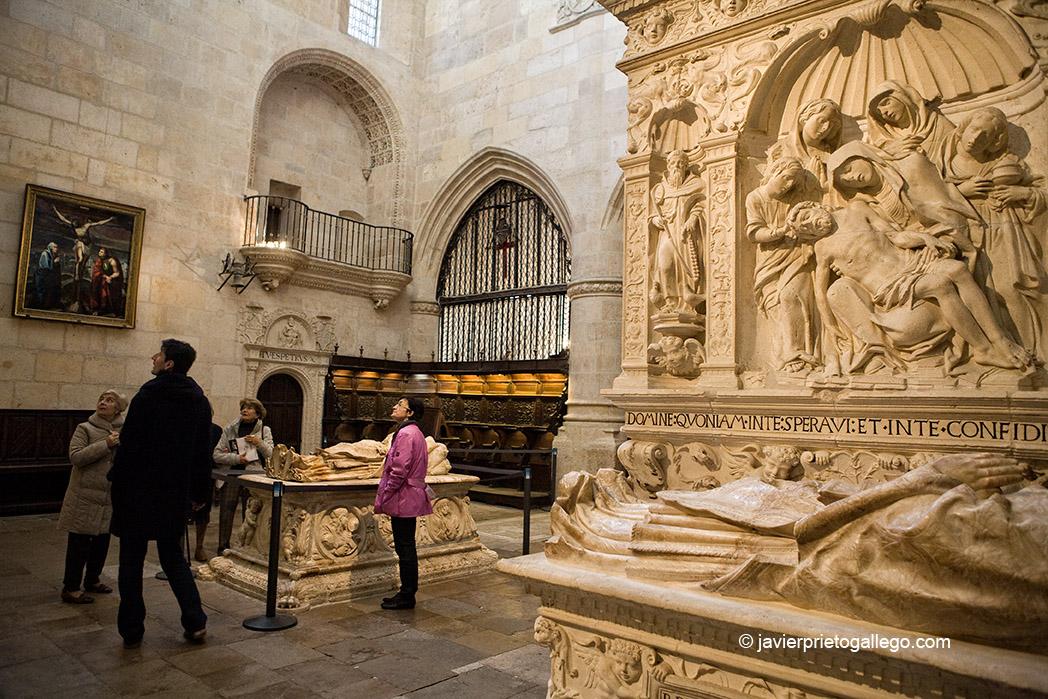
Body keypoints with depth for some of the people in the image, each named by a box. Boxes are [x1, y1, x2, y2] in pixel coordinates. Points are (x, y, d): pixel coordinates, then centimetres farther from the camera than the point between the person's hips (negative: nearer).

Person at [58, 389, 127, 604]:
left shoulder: (124, 431, 8)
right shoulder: (85, 429, -3)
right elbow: (75, 457, -16)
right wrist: (106, 445, -23)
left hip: (110, 498, 5)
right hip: (85, 497, -5)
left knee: (102, 541, 15)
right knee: (79, 543, 0)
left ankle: (92, 580, 32)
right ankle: (70, 588, 11)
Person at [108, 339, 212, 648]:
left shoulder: (149, 394, -12)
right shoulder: (200, 401, 5)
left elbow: (129, 444, -14)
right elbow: (203, 453, 8)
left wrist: (117, 481, -4)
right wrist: (199, 492, 14)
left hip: (139, 492, -5)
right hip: (176, 494, 5)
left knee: (132, 560, 9)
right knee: (173, 556, 16)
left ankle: (132, 631, 16)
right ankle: (195, 622, 9)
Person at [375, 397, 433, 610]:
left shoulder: (406, 434, -17)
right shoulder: (414, 432, 16)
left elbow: (399, 471, -23)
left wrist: (383, 498, -14)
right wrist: (385, 497, 19)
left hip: (403, 500, -10)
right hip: (409, 499, 10)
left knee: (405, 548, -1)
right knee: (406, 548, 15)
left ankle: (407, 597, 8)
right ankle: (407, 593, 24)